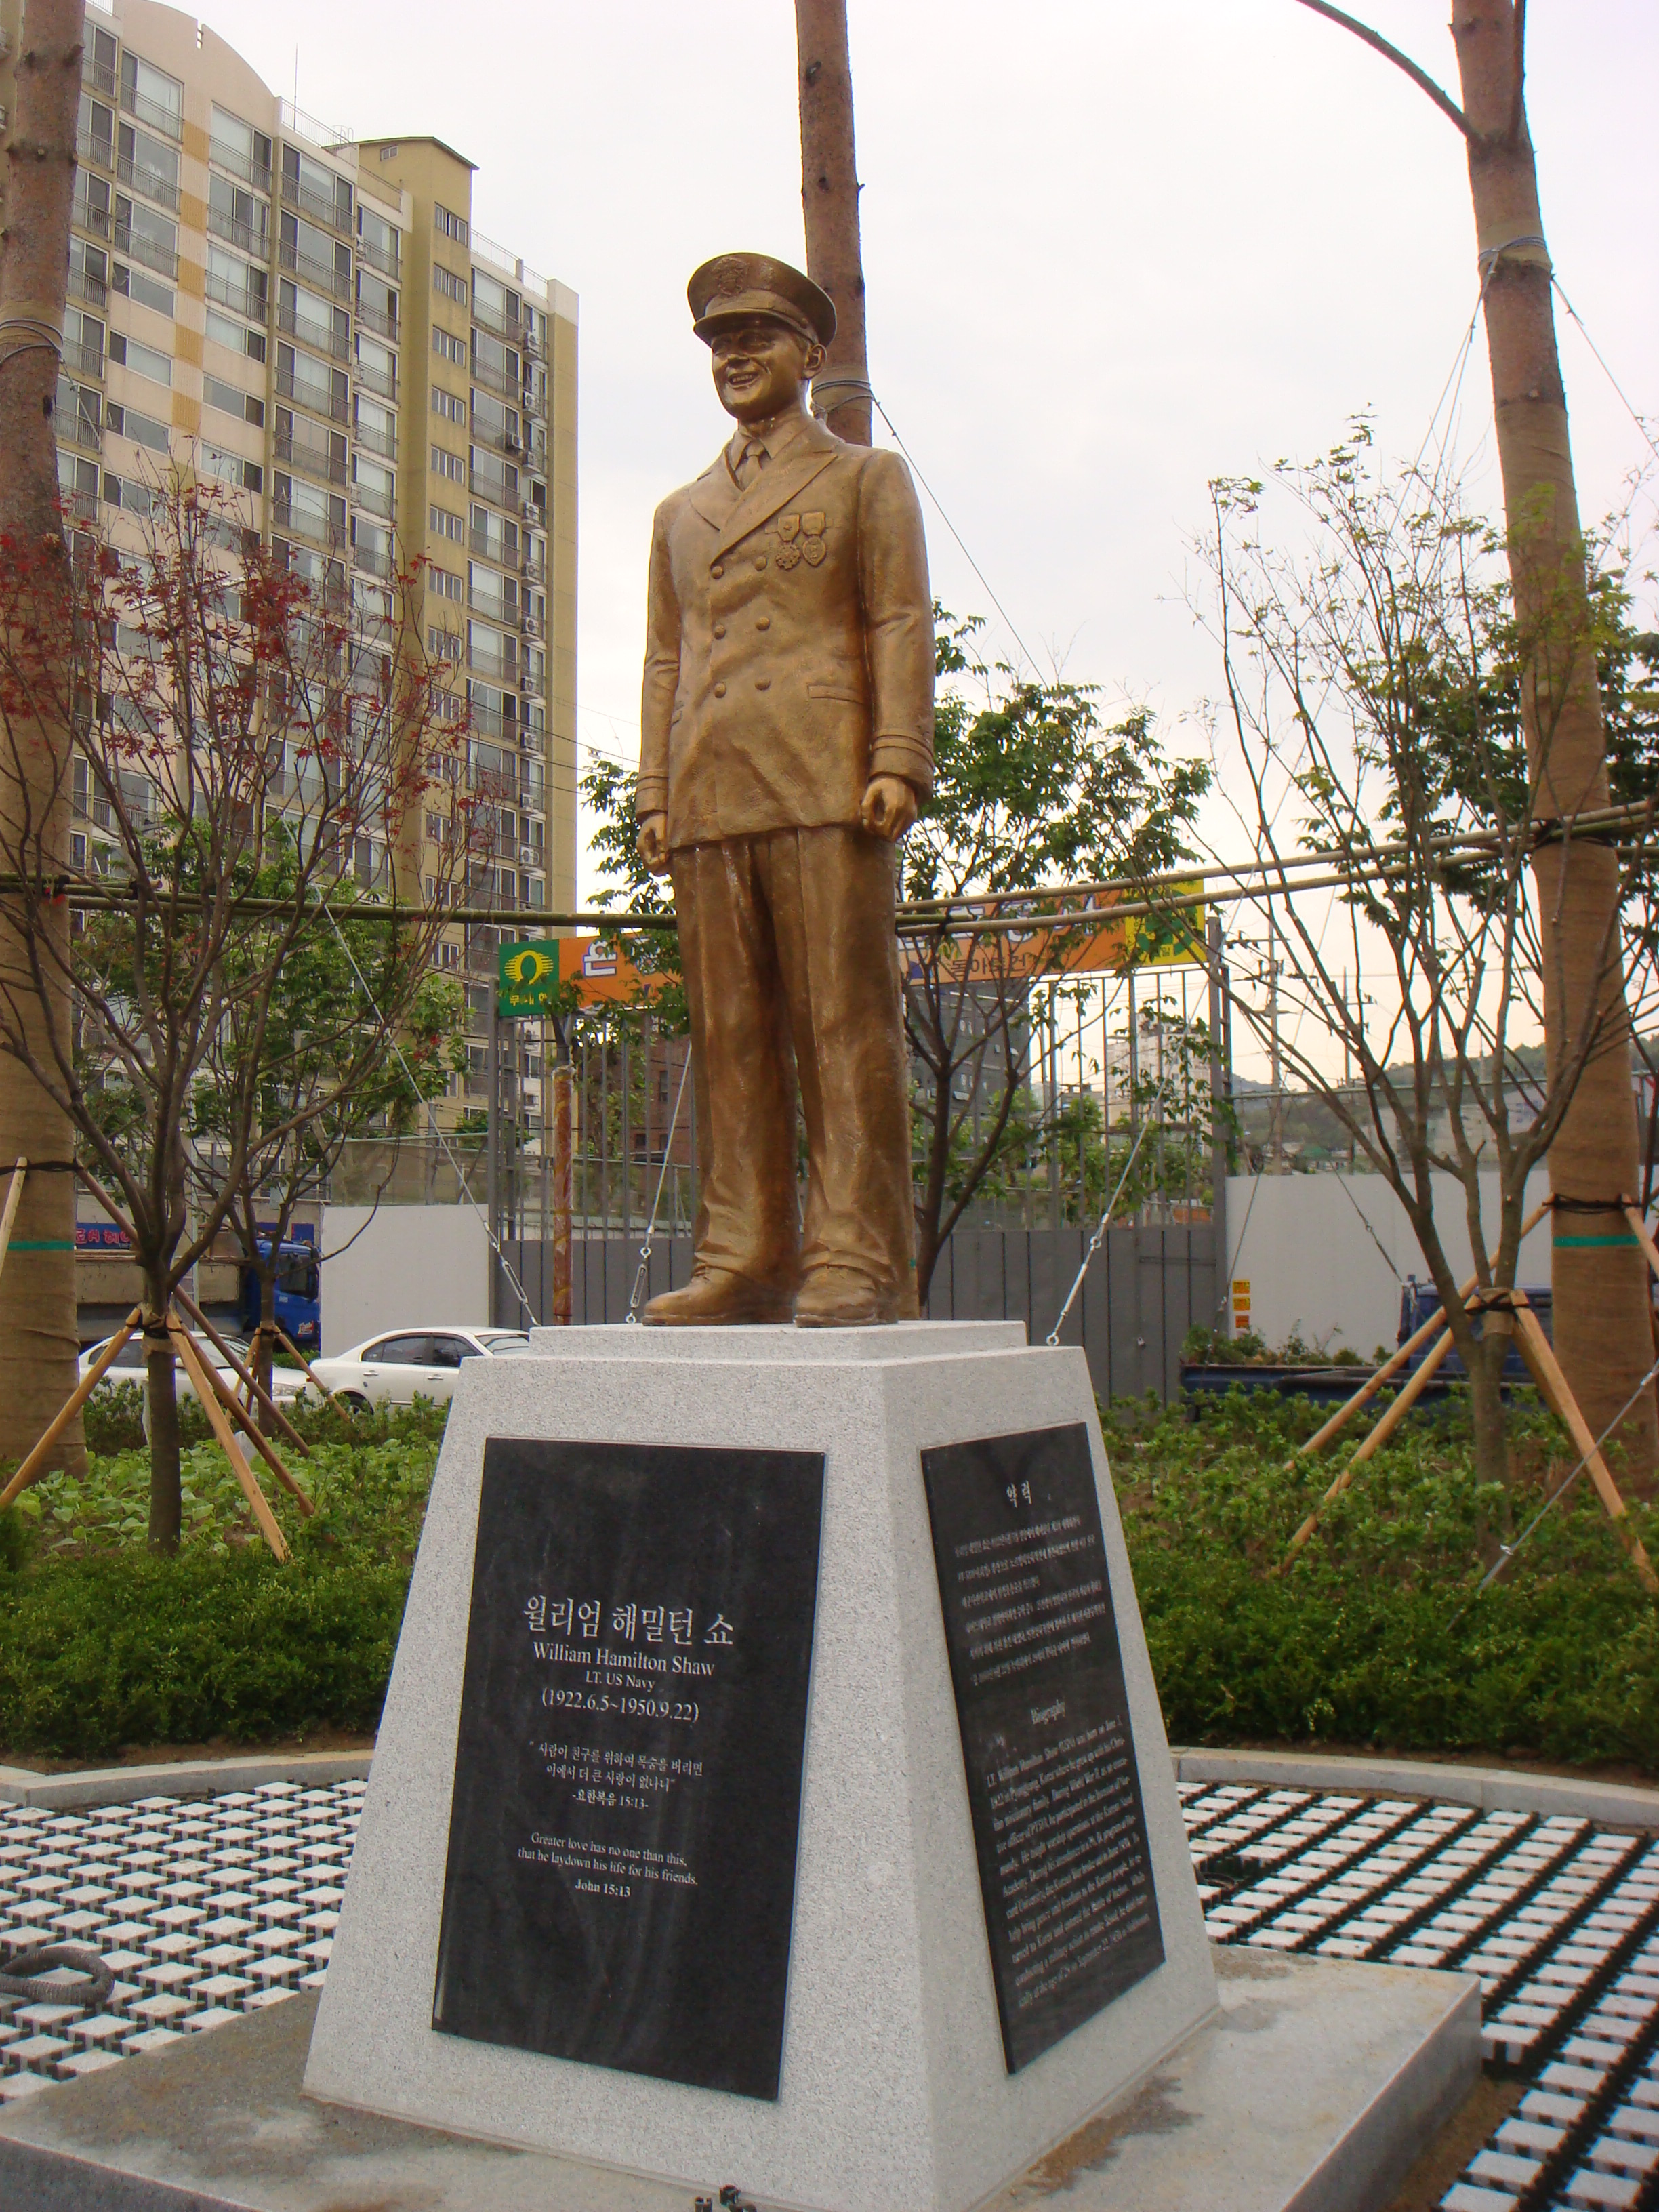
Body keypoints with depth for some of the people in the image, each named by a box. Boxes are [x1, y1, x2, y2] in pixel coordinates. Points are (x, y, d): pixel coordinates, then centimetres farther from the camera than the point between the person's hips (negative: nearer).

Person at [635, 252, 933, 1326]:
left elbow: (903, 625, 4)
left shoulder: (867, 478, 14)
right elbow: (666, 659, 22)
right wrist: (656, 795, 10)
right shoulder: (681, 512, 27)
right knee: (730, 1034, 1)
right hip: (711, 800, 5)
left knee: (847, 1023, -8)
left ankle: (859, 1260, -7)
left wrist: (898, 763, -10)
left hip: (826, 787, -4)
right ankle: (748, 1259, 4)